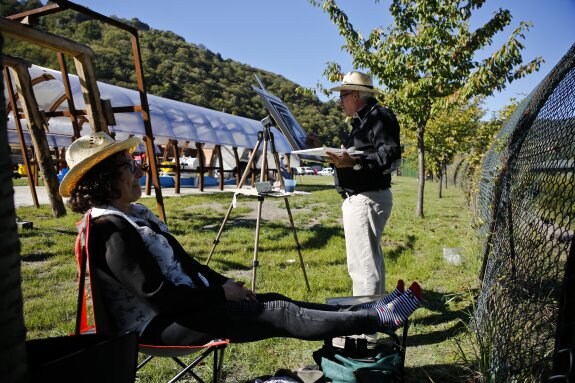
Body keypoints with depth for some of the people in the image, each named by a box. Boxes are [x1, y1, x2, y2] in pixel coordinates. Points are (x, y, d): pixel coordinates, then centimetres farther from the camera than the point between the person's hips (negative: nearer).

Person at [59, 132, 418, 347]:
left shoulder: (135, 213, 9)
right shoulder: (111, 231, -22)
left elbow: (182, 262, 13)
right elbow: (162, 297, -24)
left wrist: (224, 283, 3)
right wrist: (221, 293, -14)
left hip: (184, 304, 9)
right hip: (161, 323, -9)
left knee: (275, 301, 0)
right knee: (279, 314, -13)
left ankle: (366, 311, 6)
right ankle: (378, 318, -5)